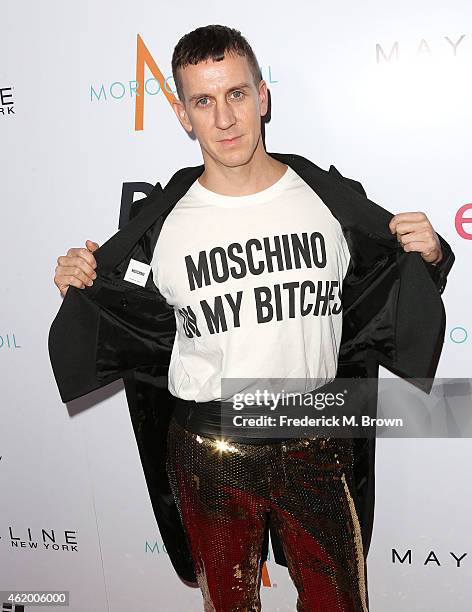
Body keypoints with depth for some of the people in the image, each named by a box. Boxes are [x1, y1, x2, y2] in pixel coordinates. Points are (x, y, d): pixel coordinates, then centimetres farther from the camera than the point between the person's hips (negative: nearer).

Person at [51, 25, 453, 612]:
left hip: (316, 451, 0)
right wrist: (85, 287, -9)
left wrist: (428, 257, -13)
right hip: (207, 452, 1)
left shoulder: (335, 199, -9)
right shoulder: (157, 221, -9)